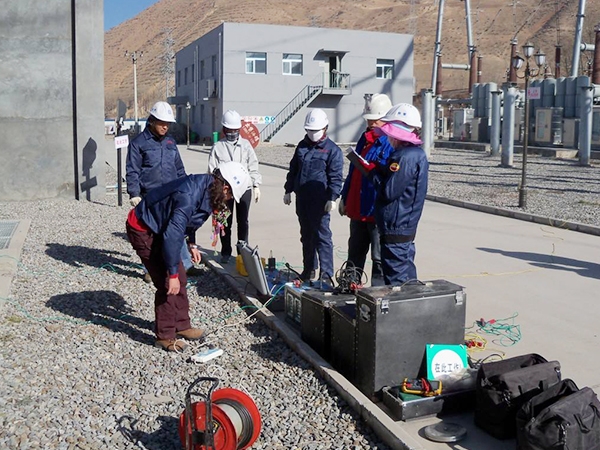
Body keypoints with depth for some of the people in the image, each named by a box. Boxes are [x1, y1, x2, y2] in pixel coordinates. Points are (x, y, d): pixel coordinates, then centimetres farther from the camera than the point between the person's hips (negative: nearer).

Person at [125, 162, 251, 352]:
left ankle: (182, 326, 25)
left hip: (158, 227, 10)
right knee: (167, 283, -8)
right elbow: (172, 235, -34)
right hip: (143, 230, -10)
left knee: (180, 279, 12)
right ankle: (165, 336, 5)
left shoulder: (204, 186, -5)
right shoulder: (189, 196, -34)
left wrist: (192, 244, 14)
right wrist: (172, 273, -29)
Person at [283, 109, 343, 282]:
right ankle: (309, 269, 25)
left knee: (322, 236, -6)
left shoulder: (332, 150, -5)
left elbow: (335, 177, -9)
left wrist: (332, 198, -16)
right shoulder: (302, 146, 14)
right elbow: (293, 170, 21)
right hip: (302, 199, 7)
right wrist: (288, 190, 18)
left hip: (319, 201, -6)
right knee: (306, 235, 14)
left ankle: (326, 273, -2)